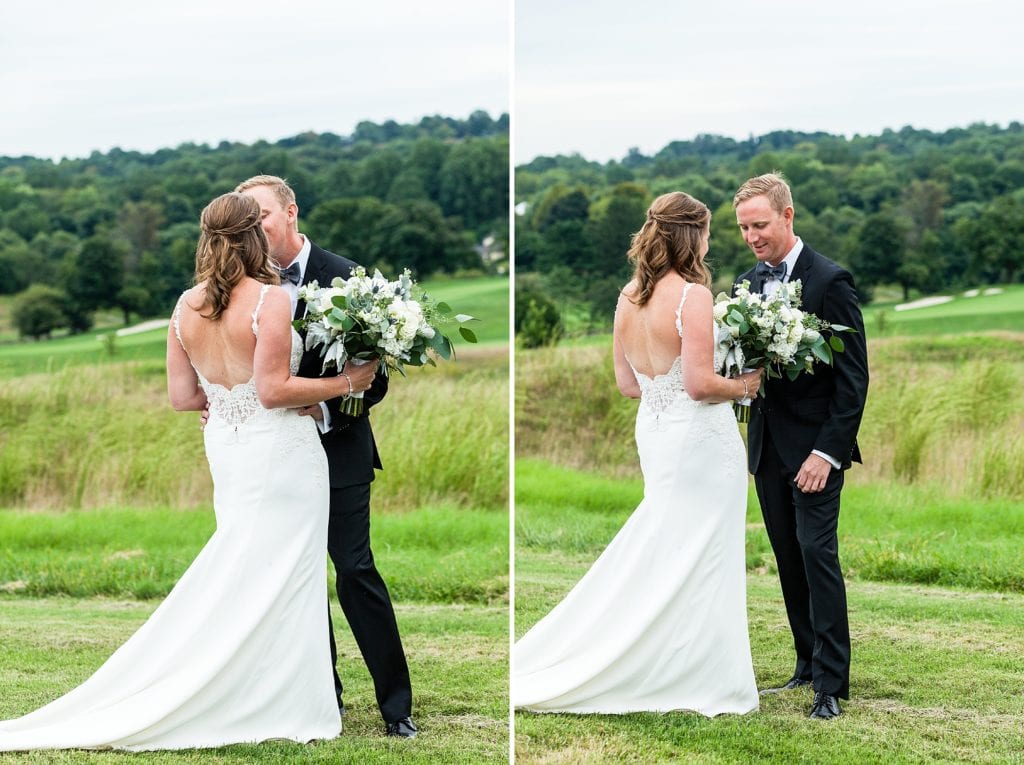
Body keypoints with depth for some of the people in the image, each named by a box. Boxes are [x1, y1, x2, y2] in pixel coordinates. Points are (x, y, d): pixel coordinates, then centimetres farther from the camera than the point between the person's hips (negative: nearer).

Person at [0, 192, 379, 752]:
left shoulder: (186, 306, 2)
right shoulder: (270, 299, -17)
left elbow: (183, 396, 5)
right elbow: (273, 390, -21)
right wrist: (345, 383, -10)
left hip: (225, 449, 6)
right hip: (280, 451, -6)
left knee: (239, 574, 15)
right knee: (278, 577, 1)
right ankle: (281, 708, 6)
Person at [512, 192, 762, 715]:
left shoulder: (628, 297, 4)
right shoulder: (693, 296, -18)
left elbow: (627, 383, 10)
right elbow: (701, 384, -21)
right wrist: (743, 386, -3)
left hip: (652, 429, 8)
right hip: (700, 436, -8)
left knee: (657, 553, 16)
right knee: (699, 557, 1)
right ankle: (703, 682, 8)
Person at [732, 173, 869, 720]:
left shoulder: (830, 281, -11)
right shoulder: (748, 284, 9)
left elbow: (854, 376, -13)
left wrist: (827, 451, -18)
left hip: (814, 448, -6)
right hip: (768, 446, 7)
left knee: (817, 555, -9)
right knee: (789, 558, 10)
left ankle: (831, 683, -6)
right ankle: (808, 663, 19)